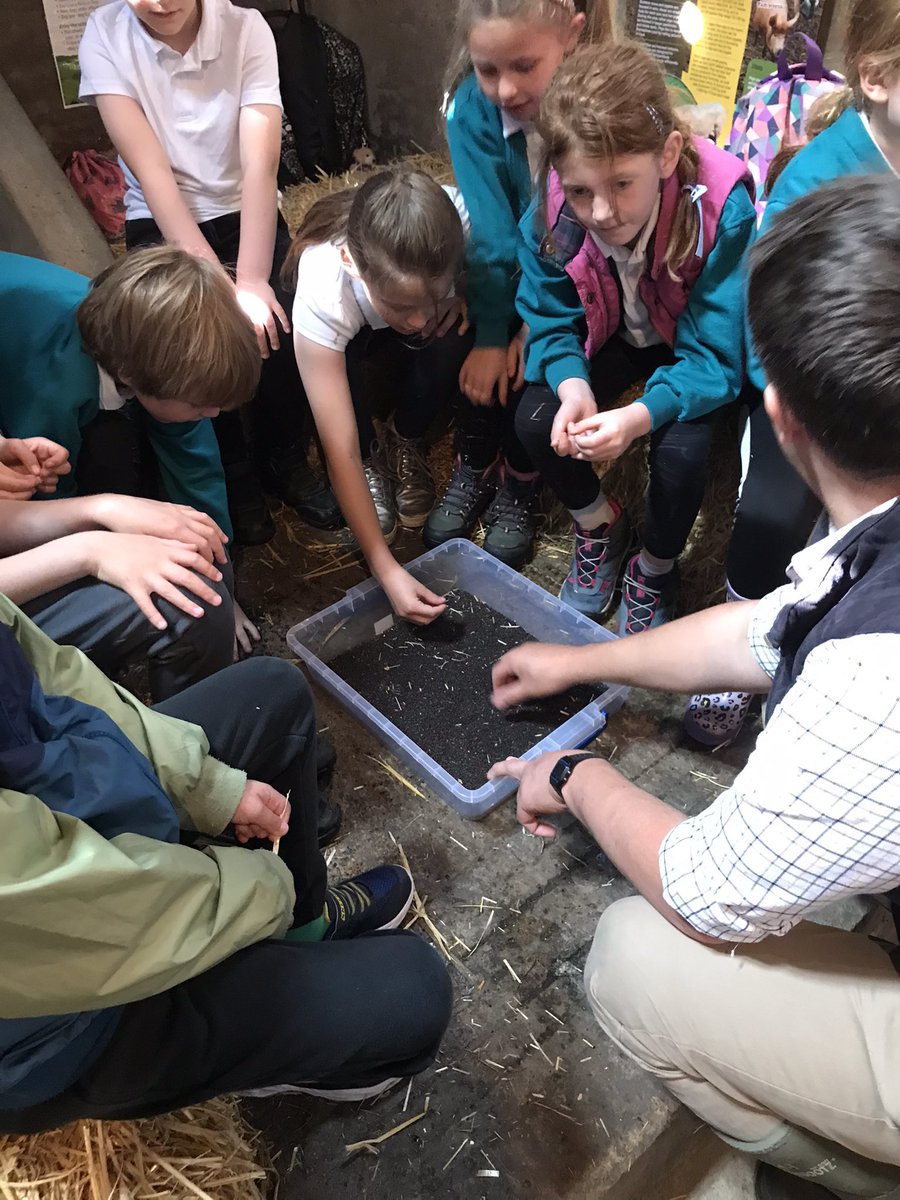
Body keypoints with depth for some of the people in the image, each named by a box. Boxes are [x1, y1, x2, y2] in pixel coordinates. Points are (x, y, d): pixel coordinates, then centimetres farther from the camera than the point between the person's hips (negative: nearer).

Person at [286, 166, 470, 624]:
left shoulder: (462, 222, -37)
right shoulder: (322, 293, -41)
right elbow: (340, 451, -39)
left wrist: (468, 299, -32)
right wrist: (386, 570, -43)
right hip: (347, 333, -2)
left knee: (447, 347, -32)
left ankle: (405, 442, -2)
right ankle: (372, 461, -4)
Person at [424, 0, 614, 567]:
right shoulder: (473, 105, -18)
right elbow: (490, 233, -20)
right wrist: (490, 334, -25)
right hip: (511, 272, 2)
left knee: (533, 363, -26)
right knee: (473, 347, -23)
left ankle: (521, 482, 1)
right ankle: (475, 469, 3)